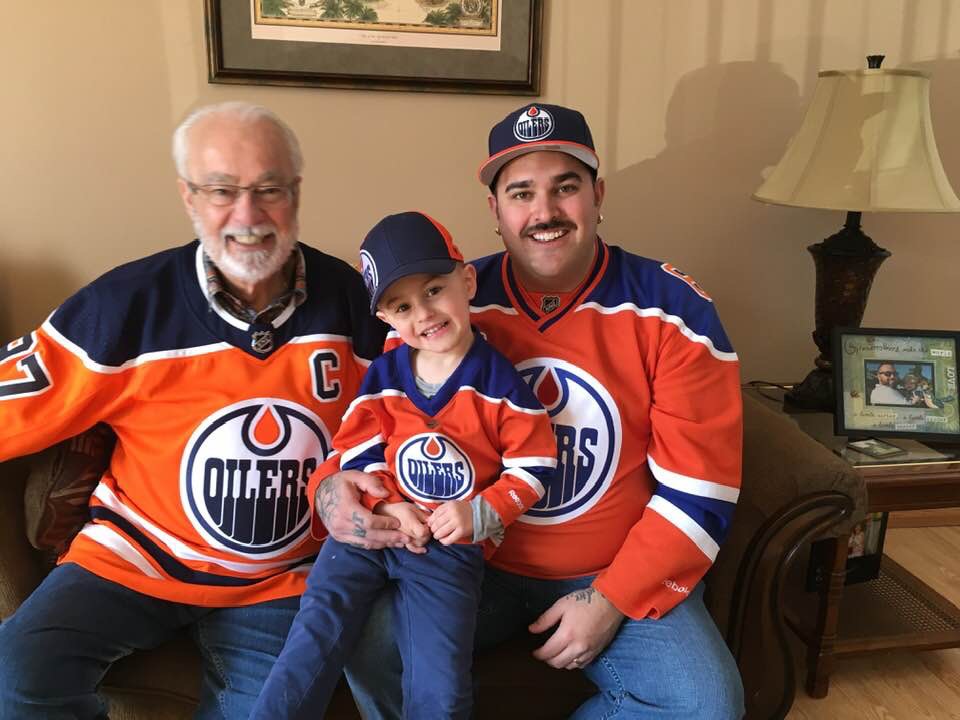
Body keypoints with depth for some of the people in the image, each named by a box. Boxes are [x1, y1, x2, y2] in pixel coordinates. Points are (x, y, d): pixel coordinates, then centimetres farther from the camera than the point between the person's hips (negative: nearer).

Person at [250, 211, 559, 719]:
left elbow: (533, 466, -4)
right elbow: (356, 452, 6)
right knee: (313, 642, -9)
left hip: (453, 546, -2)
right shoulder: (383, 375, 4)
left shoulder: (499, 380, -6)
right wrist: (386, 507, -11)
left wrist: (480, 514, -16)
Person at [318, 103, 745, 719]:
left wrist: (613, 600, -11)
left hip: (623, 576, 0)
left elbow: (700, 486, -8)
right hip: (472, 565, 1)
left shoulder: (675, 311, -9)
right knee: (367, 644, -24)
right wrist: (334, 485, -19)